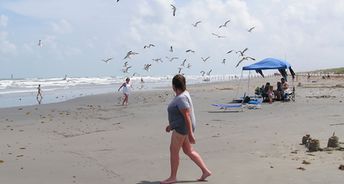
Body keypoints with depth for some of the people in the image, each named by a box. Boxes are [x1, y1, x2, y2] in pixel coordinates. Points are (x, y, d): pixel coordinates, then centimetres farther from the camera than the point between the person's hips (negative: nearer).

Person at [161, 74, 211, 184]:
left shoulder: (181, 98, -22)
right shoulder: (182, 94, 11)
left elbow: (187, 116, -25)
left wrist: (190, 134, -25)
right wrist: (171, 125, 25)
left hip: (182, 128, -10)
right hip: (181, 127, 10)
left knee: (173, 150, 0)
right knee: (188, 151, 14)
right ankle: (205, 171, 18)